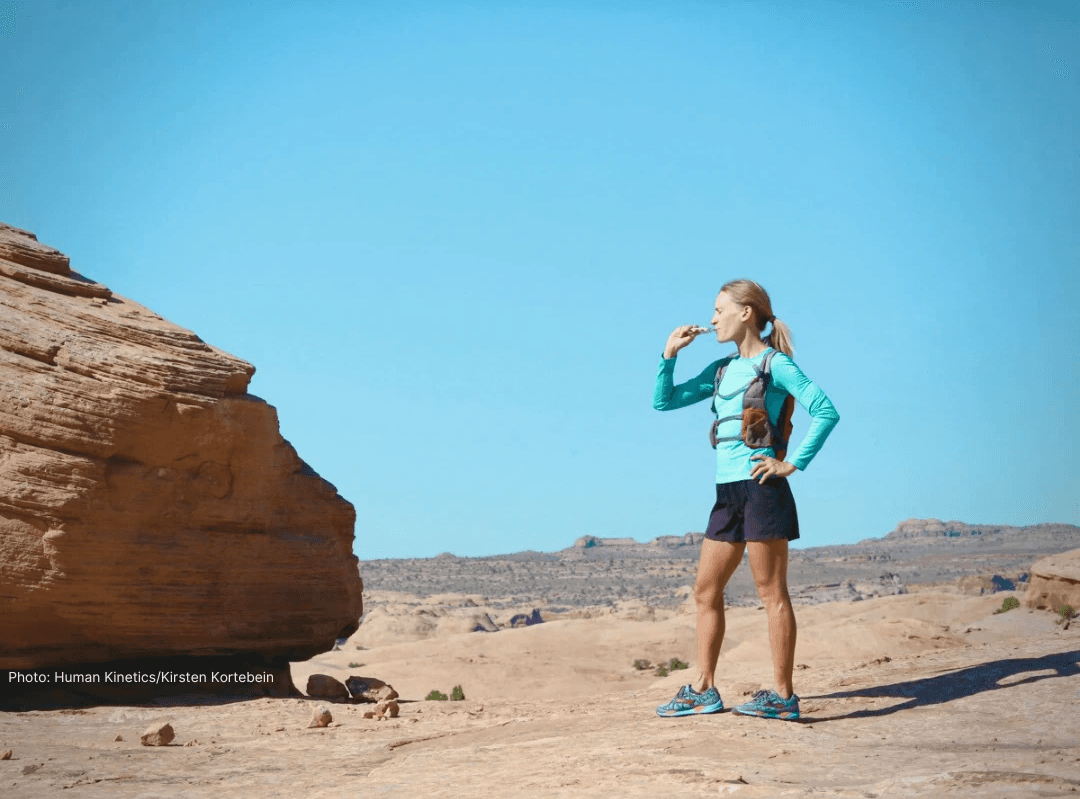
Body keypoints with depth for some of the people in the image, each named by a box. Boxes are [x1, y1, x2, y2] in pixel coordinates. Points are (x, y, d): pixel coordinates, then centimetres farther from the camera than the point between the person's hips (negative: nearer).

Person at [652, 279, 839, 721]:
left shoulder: (775, 363, -5)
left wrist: (793, 463, -14)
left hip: (760, 487, -8)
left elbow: (826, 412, -13)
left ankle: (783, 695, 0)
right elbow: (664, 401, 21)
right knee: (706, 590, 9)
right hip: (727, 490, 8)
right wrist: (670, 354, 9)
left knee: (772, 592, -4)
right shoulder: (723, 369, 17)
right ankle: (703, 689, 17)